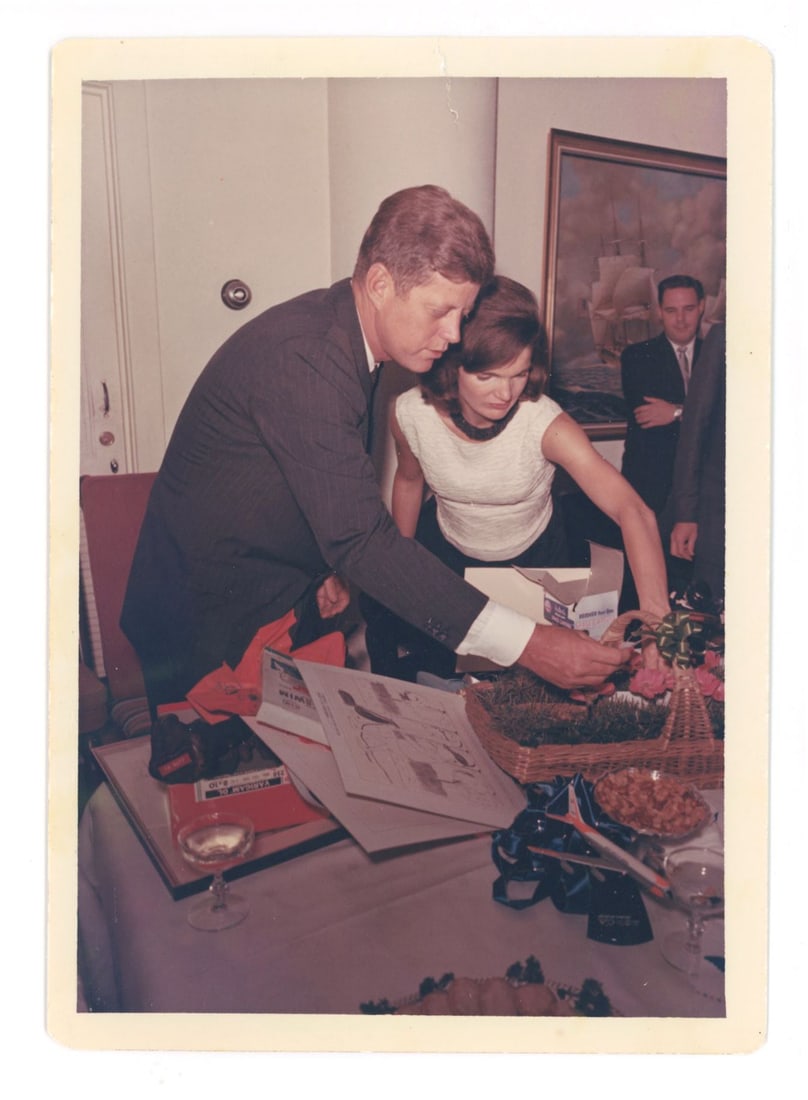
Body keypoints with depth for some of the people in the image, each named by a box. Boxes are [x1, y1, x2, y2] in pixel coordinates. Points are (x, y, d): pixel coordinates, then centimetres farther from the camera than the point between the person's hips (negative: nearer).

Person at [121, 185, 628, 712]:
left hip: (287, 605, 8)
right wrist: (524, 644, -35)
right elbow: (361, 538, -34)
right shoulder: (301, 356, -29)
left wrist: (337, 562, -6)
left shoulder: (343, 332, 1)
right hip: (215, 623, -8)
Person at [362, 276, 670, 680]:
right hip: (446, 549, 1)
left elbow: (632, 510, -42)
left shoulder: (545, 424, -34)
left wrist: (655, 612, -57)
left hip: (532, 556, -1)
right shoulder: (410, 415, -25)